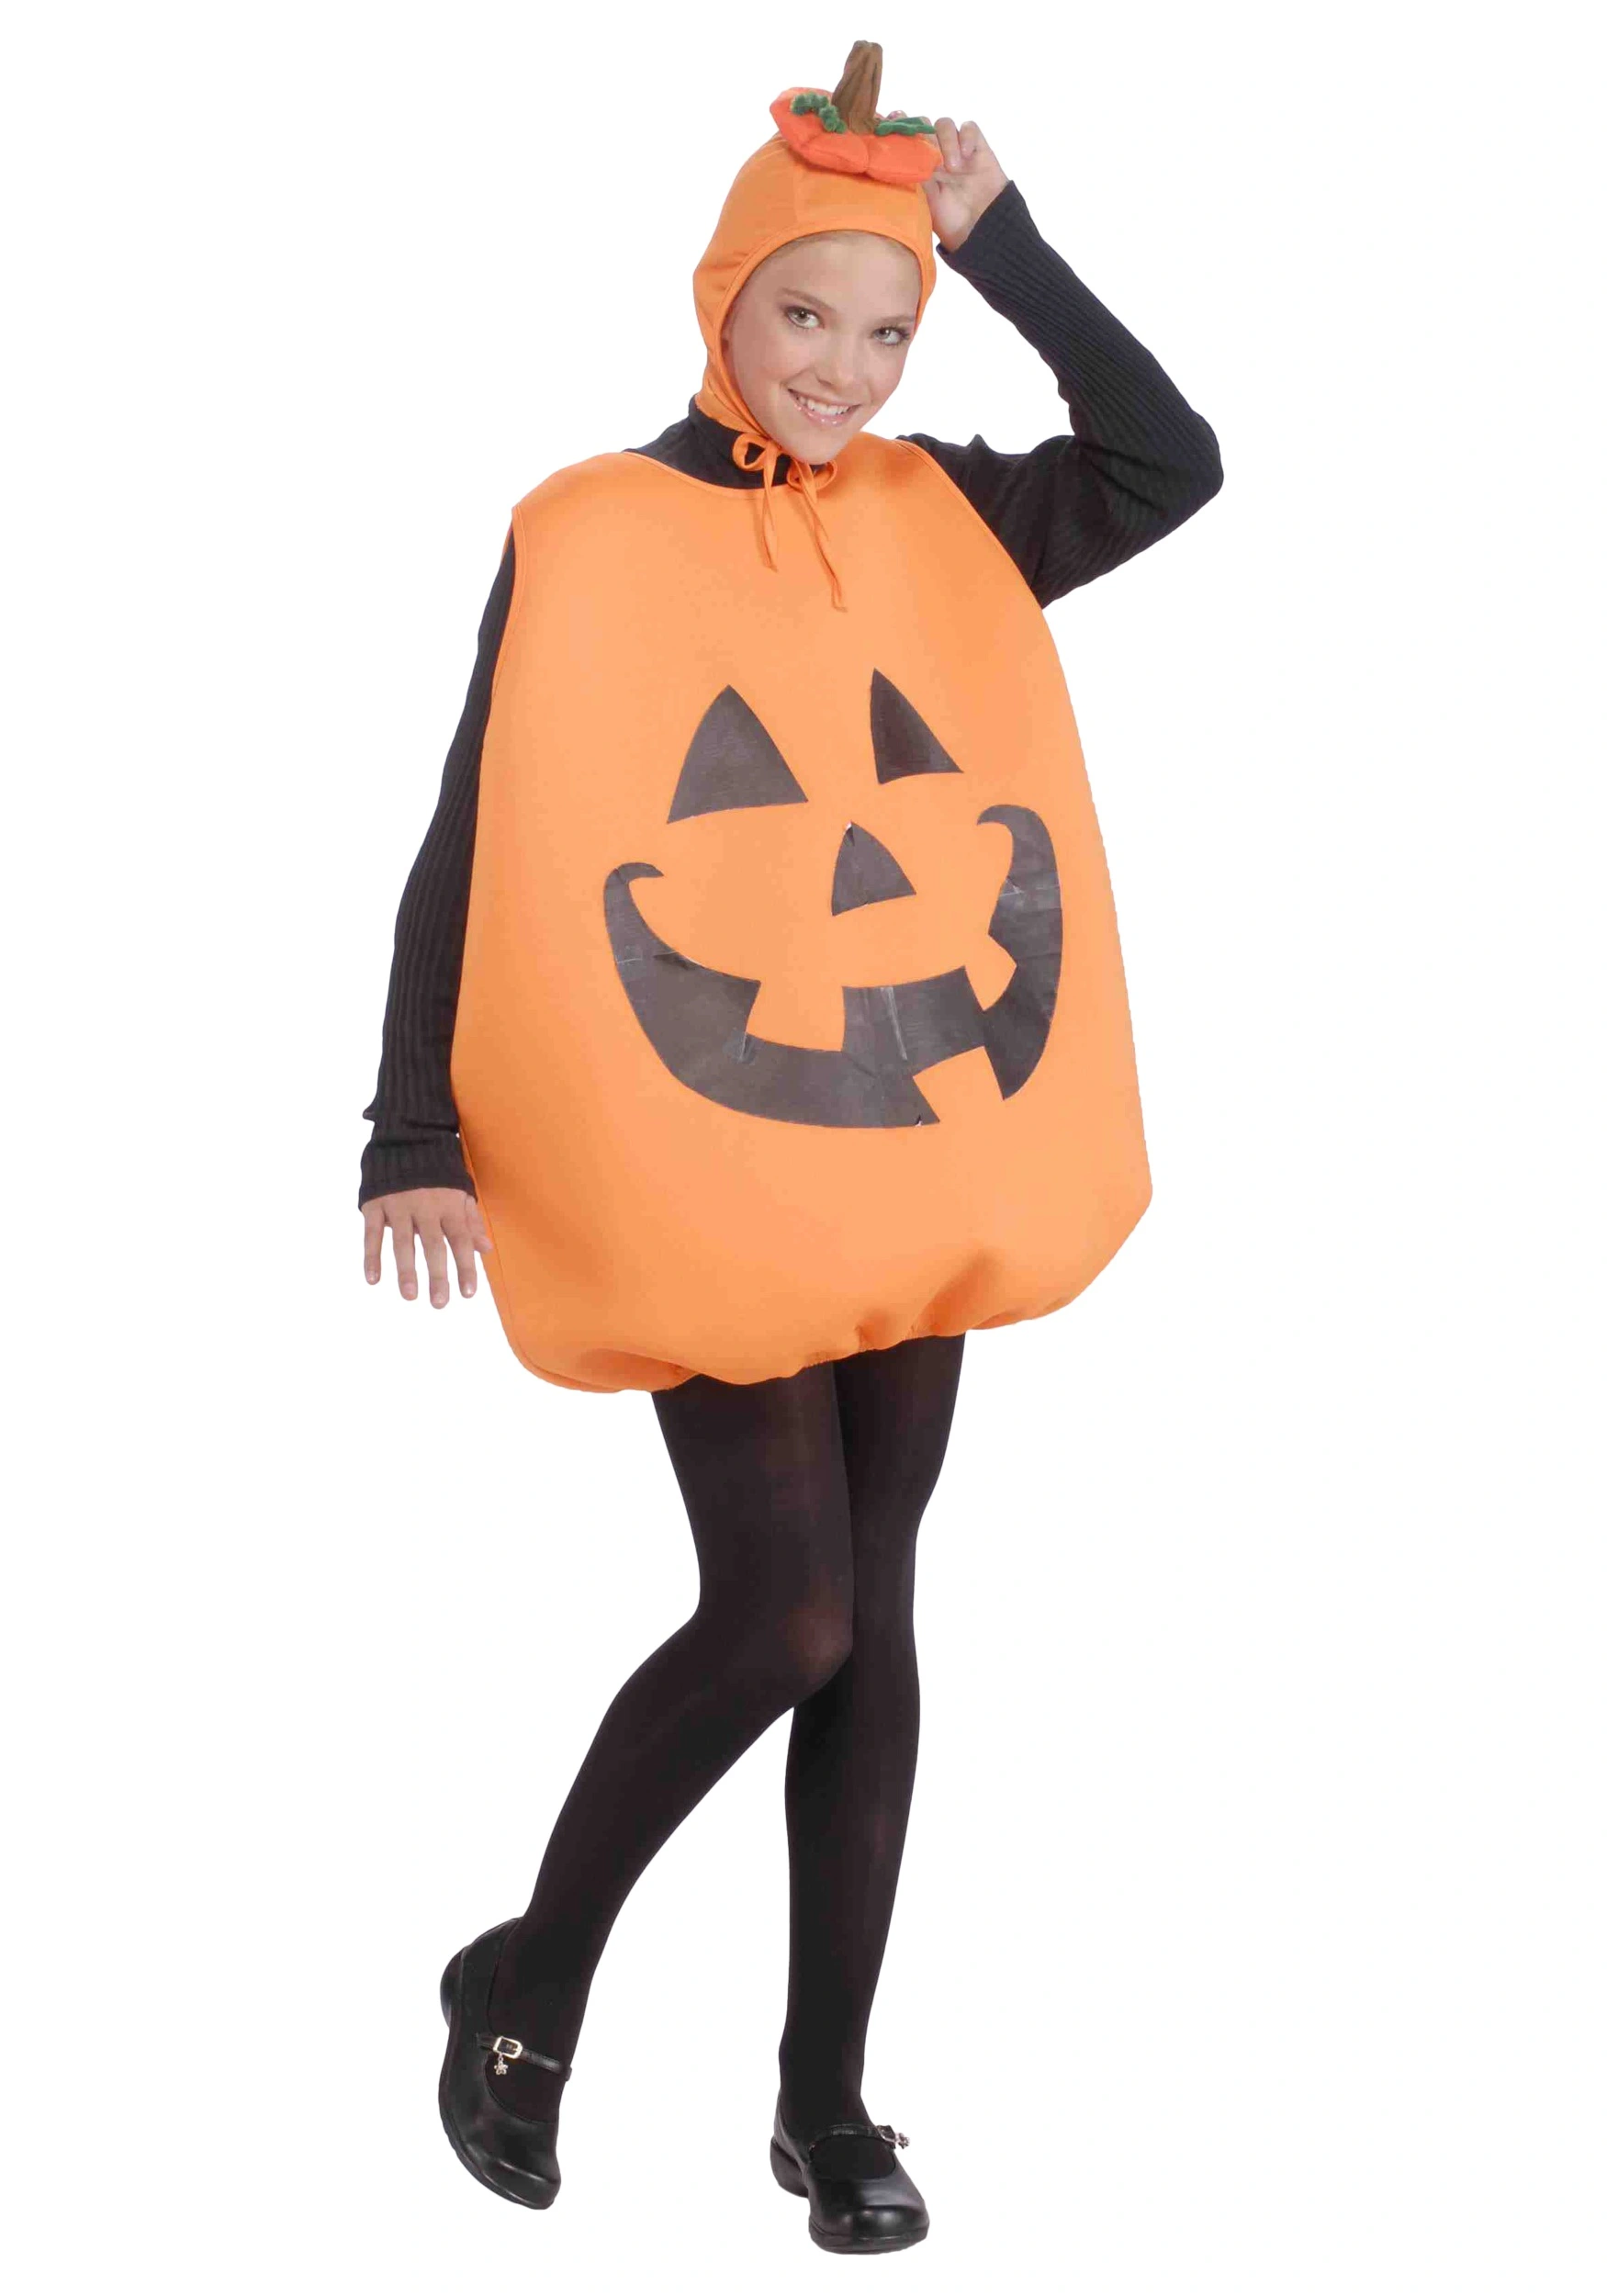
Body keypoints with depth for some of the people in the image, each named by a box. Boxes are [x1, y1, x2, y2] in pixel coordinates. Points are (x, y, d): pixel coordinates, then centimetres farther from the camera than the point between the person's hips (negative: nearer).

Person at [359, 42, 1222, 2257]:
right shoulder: (589, 540, -5)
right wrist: (416, 1138, -13)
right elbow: (472, 849, -6)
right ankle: (528, 1987, 15)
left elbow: (1175, 463, -4)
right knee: (780, 1613, -10)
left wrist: (1001, 238, -7)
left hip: (918, 1159, 5)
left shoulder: (936, 520, 7)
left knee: (871, 1615, 8)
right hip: (704, 1175, -5)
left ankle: (828, 2098, 19)